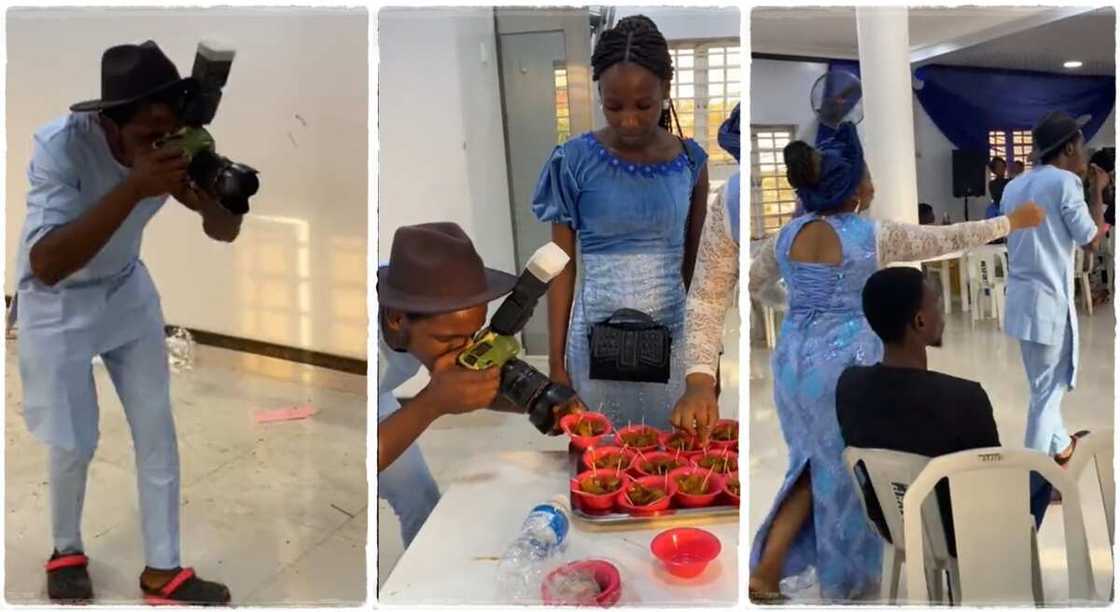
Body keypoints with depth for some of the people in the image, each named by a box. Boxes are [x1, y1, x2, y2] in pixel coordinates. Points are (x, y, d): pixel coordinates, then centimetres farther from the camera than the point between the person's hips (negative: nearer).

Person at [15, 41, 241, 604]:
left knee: (157, 431, 4)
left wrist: (203, 185, -35)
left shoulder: (169, 144, -19)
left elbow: (225, 232, -13)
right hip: (57, 306, -4)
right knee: (74, 444, 3)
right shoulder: (61, 145, -31)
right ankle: (66, 552, 34)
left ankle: (163, 571, 19)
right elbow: (47, 266, -40)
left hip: (127, 292, 4)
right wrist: (133, 188, -47)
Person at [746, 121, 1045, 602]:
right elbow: (949, 239, -1)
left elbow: (751, 282, 12)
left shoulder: (788, 234, 1)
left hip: (793, 359, 5)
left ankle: (766, 567, 15)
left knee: (815, 463, 20)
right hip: (845, 364, -5)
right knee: (844, 474, 13)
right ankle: (844, 581, 31)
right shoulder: (873, 236, -12)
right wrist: (1012, 222, 14)